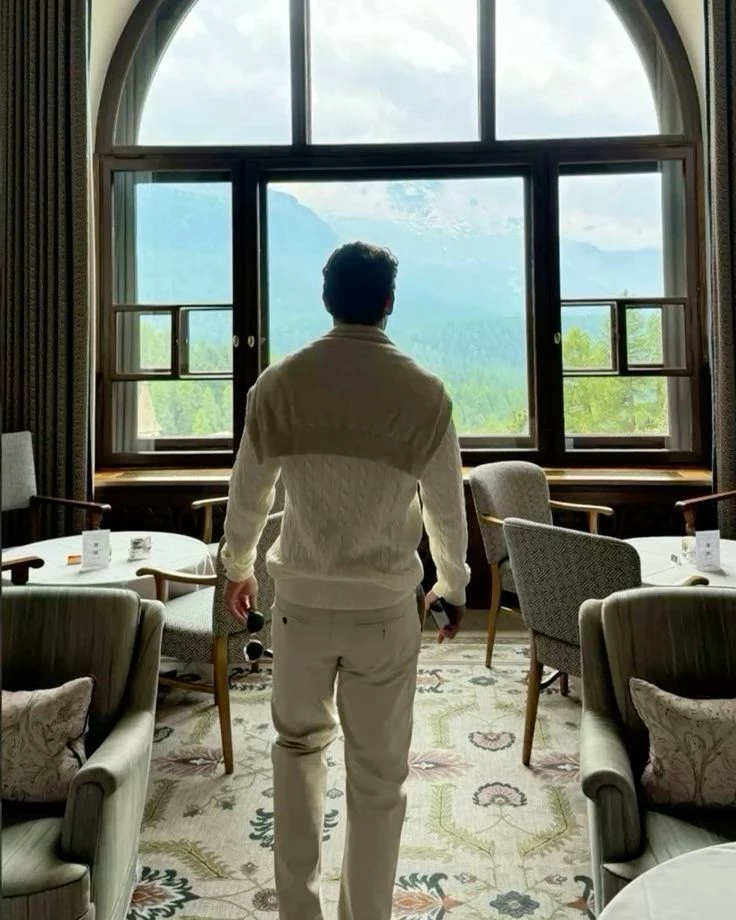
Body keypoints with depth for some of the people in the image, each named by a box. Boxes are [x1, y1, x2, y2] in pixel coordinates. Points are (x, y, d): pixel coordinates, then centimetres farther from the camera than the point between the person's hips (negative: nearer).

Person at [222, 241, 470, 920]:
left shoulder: (280, 383, -5)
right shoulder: (424, 393, -8)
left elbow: (249, 492, 3)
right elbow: (447, 506, 1)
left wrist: (238, 568, 20)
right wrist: (454, 585, 17)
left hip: (302, 596, 2)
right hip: (387, 604, -1)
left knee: (299, 743, 24)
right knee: (379, 774, 14)